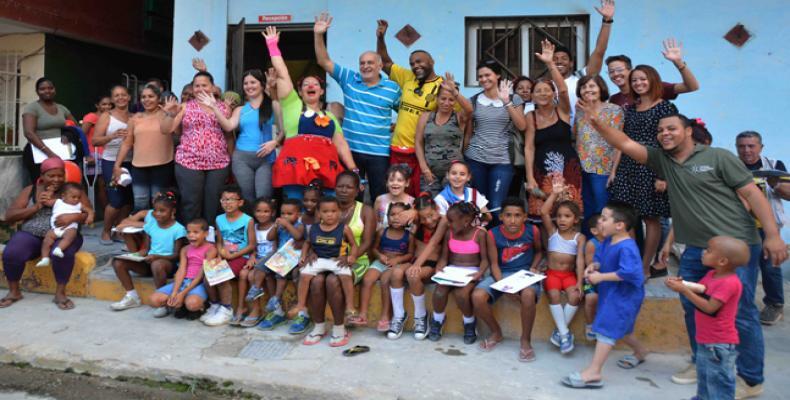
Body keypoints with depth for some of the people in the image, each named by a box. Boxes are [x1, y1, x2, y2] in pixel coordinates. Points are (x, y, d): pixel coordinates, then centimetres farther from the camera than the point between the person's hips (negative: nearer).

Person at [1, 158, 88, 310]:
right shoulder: (30, 190, 9)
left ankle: (60, 293, -14)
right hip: (31, 235, 2)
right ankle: (14, 292, 1)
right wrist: (36, 207, -10)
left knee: (63, 253, -35)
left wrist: (73, 217, -25)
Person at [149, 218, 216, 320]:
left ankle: (199, 307, 0)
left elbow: (201, 274, -13)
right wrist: (174, 292, -17)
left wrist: (183, 293, -19)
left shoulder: (210, 249, -7)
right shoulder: (185, 249, 11)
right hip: (183, 281, 6)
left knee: (192, 303, -37)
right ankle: (182, 305, 8)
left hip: (199, 283, -6)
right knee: (154, 300, -13)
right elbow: (181, 271, 0)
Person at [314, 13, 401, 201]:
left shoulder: (392, 88, 0)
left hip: (379, 153, -1)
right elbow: (324, 61, 1)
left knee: (380, 196, 7)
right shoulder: (349, 79, 3)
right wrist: (318, 35, -8)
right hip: (350, 150, 2)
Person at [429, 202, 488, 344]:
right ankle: (438, 320, 6)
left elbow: (484, 259, -6)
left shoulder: (480, 234, -8)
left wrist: (480, 273, -23)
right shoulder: (449, 233, 3)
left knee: (461, 293, -32)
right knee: (439, 291, -25)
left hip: (471, 271, -3)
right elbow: (444, 257, 5)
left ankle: (470, 322, -1)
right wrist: (439, 270, -15)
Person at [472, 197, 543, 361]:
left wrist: (533, 268, -4)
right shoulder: (493, 234, -9)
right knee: (477, 296, -25)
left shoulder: (532, 231, -7)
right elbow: (494, 263, -6)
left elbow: (538, 251, 14)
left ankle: (526, 339, -10)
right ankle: (496, 332, 5)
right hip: (501, 274, 1)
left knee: (528, 295, -37)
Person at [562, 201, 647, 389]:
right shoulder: (608, 241, 1)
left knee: (606, 328, -10)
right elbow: (600, 258, 16)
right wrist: (593, 266, -7)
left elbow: (628, 272, -37)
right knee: (618, 328, 25)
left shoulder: (626, 247, -28)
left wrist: (600, 277, -31)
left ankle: (593, 372, -7)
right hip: (612, 292, 10)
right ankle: (640, 351, 51)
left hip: (623, 295, -10)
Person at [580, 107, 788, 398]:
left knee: (740, 314, 0)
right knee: (693, 308, 11)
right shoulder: (662, 160, 8)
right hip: (696, 250, 6)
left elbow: (752, 193, -7)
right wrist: (597, 123, -13)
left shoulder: (718, 157, -6)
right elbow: (625, 144, 2)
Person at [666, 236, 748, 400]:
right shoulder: (712, 274, 5)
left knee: (719, 381, 1)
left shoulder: (729, 283, -25)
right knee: (704, 377, 25)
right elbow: (699, 292, 12)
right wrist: (682, 284, -8)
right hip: (704, 340, 10)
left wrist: (684, 290, -28)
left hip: (720, 344, -10)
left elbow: (709, 307, -28)